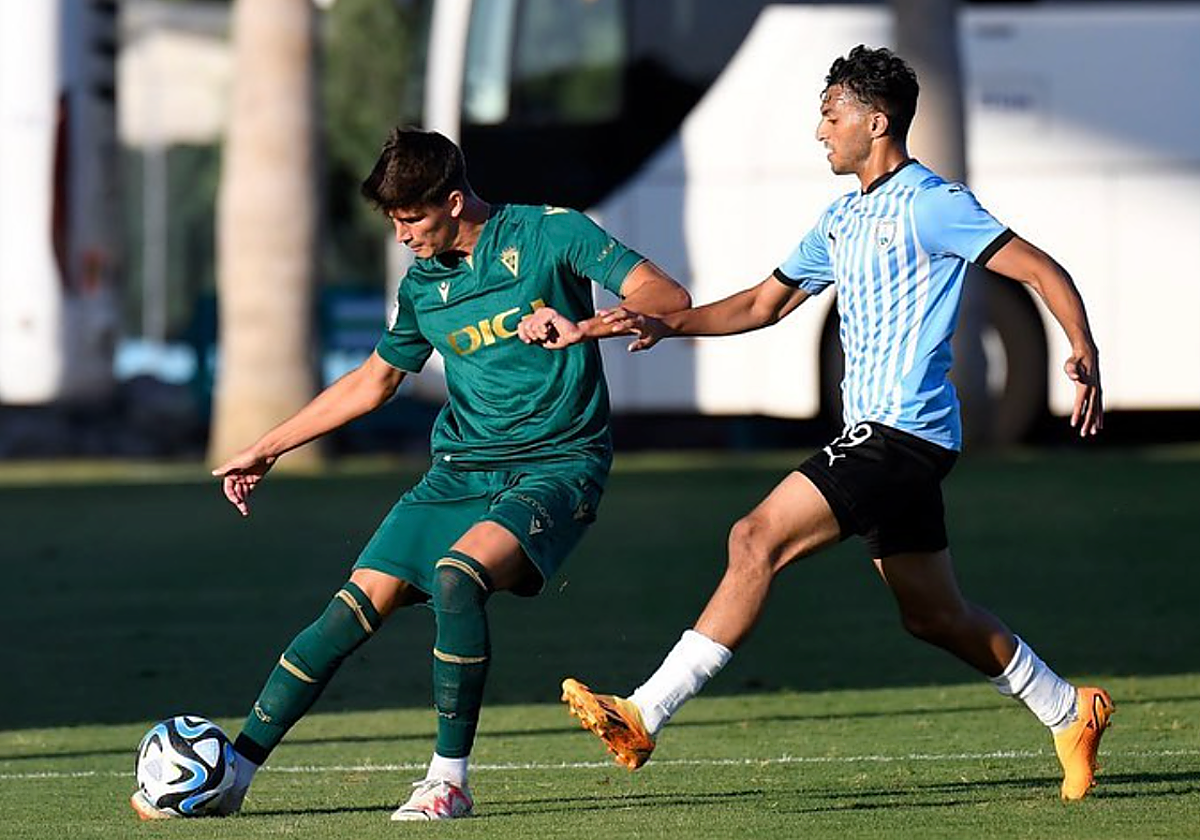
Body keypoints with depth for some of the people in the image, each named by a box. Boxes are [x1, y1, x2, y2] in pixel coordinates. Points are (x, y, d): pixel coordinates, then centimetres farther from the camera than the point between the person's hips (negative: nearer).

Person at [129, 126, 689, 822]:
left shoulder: (550, 234, -7)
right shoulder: (424, 284, 9)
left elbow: (668, 297, -14)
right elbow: (373, 381, 24)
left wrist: (584, 326, -32)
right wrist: (267, 450, 26)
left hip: (557, 465, -6)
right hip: (462, 468, 6)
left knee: (457, 575, -32)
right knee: (357, 606, -6)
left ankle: (450, 780, -20)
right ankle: (232, 776, 0)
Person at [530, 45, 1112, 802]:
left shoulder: (930, 203, -9)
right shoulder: (841, 219, 18)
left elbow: (1044, 272, -12)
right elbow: (765, 304, 26)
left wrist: (1085, 354, -27)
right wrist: (668, 325, 13)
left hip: (902, 433, -10)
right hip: (878, 434, 10)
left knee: (758, 540, -18)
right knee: (932, 613, 14)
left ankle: (644, 716, -21)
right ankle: (1071, 713, 28)